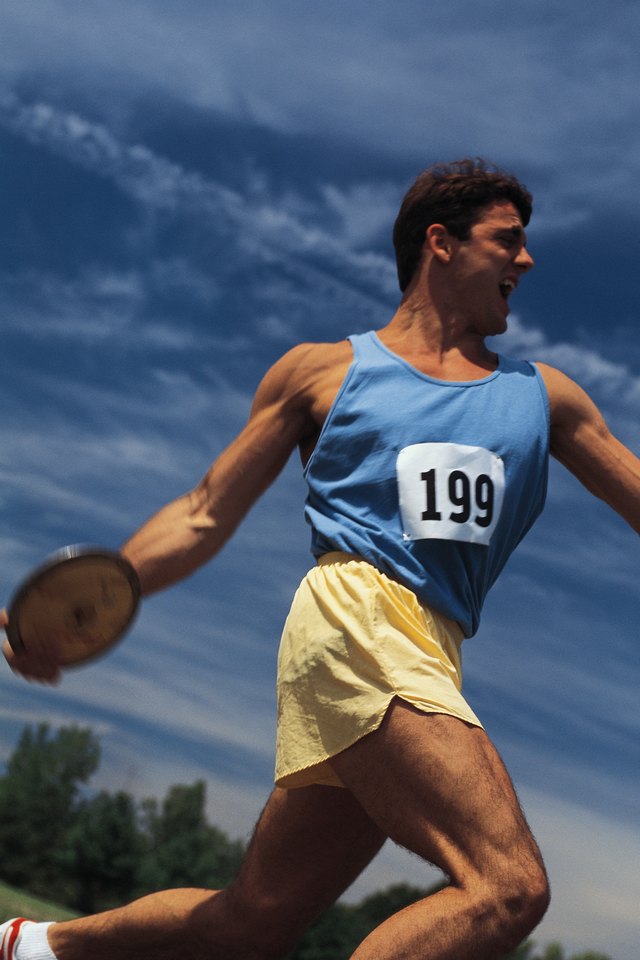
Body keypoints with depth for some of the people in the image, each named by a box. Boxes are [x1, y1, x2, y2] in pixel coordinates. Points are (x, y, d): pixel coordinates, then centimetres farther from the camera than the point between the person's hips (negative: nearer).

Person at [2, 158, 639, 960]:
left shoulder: (543, 395, 22)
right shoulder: (320, 372, 12)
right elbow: (205, 517, 11)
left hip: (425, 664, 5)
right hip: (353, 619, -5)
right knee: (509, 887, -23)